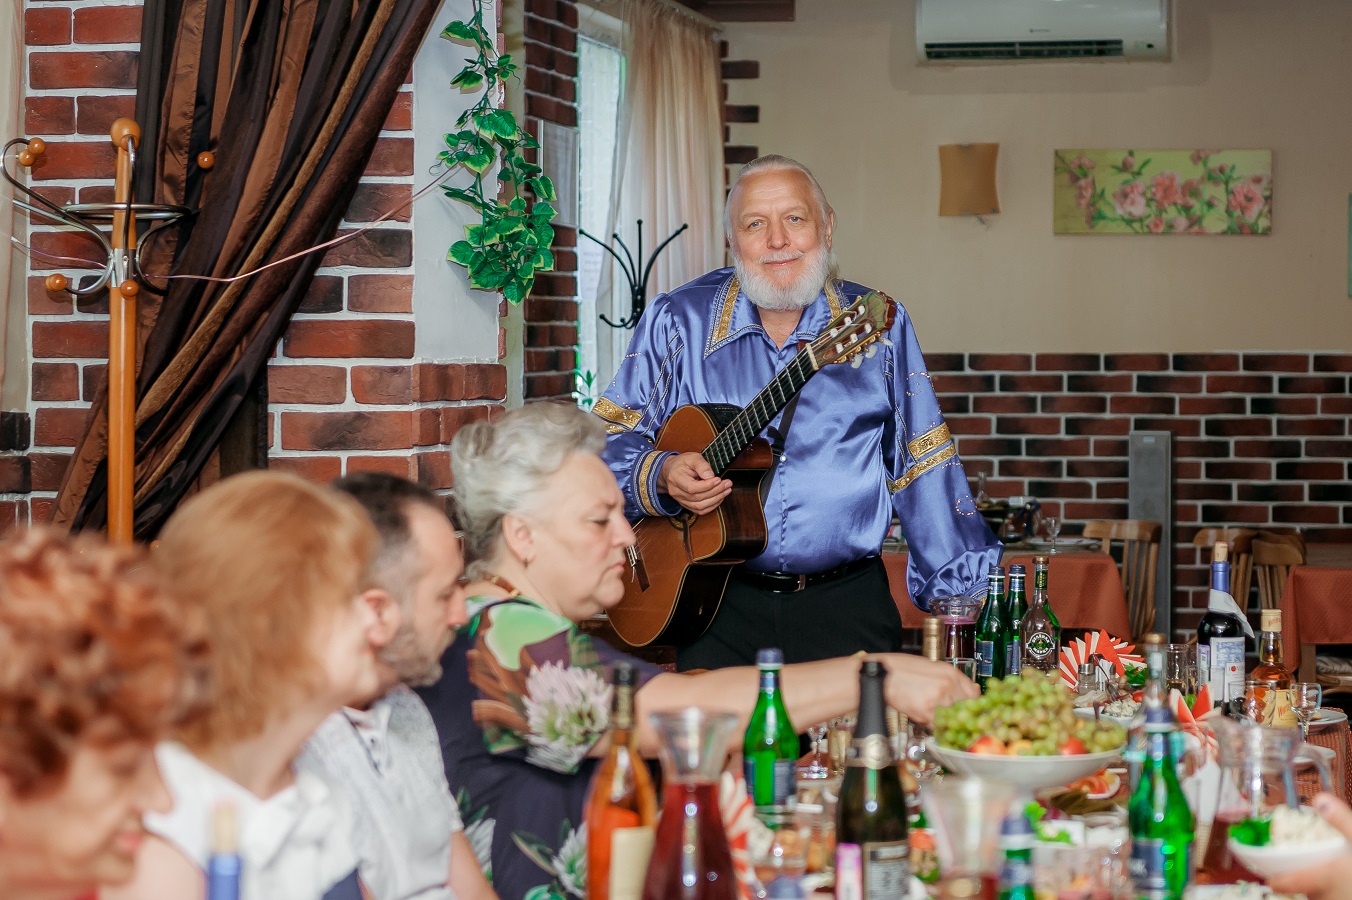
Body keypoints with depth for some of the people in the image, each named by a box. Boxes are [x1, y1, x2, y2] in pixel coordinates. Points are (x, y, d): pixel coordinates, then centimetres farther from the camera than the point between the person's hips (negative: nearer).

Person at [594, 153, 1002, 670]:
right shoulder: (678, 322, 2)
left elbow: (922, 461, 8)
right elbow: (606, 439, 6)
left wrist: (958, 591, 3)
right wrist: (661, 475, -15)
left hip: (847, 605, 1)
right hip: (720, 604, 0)